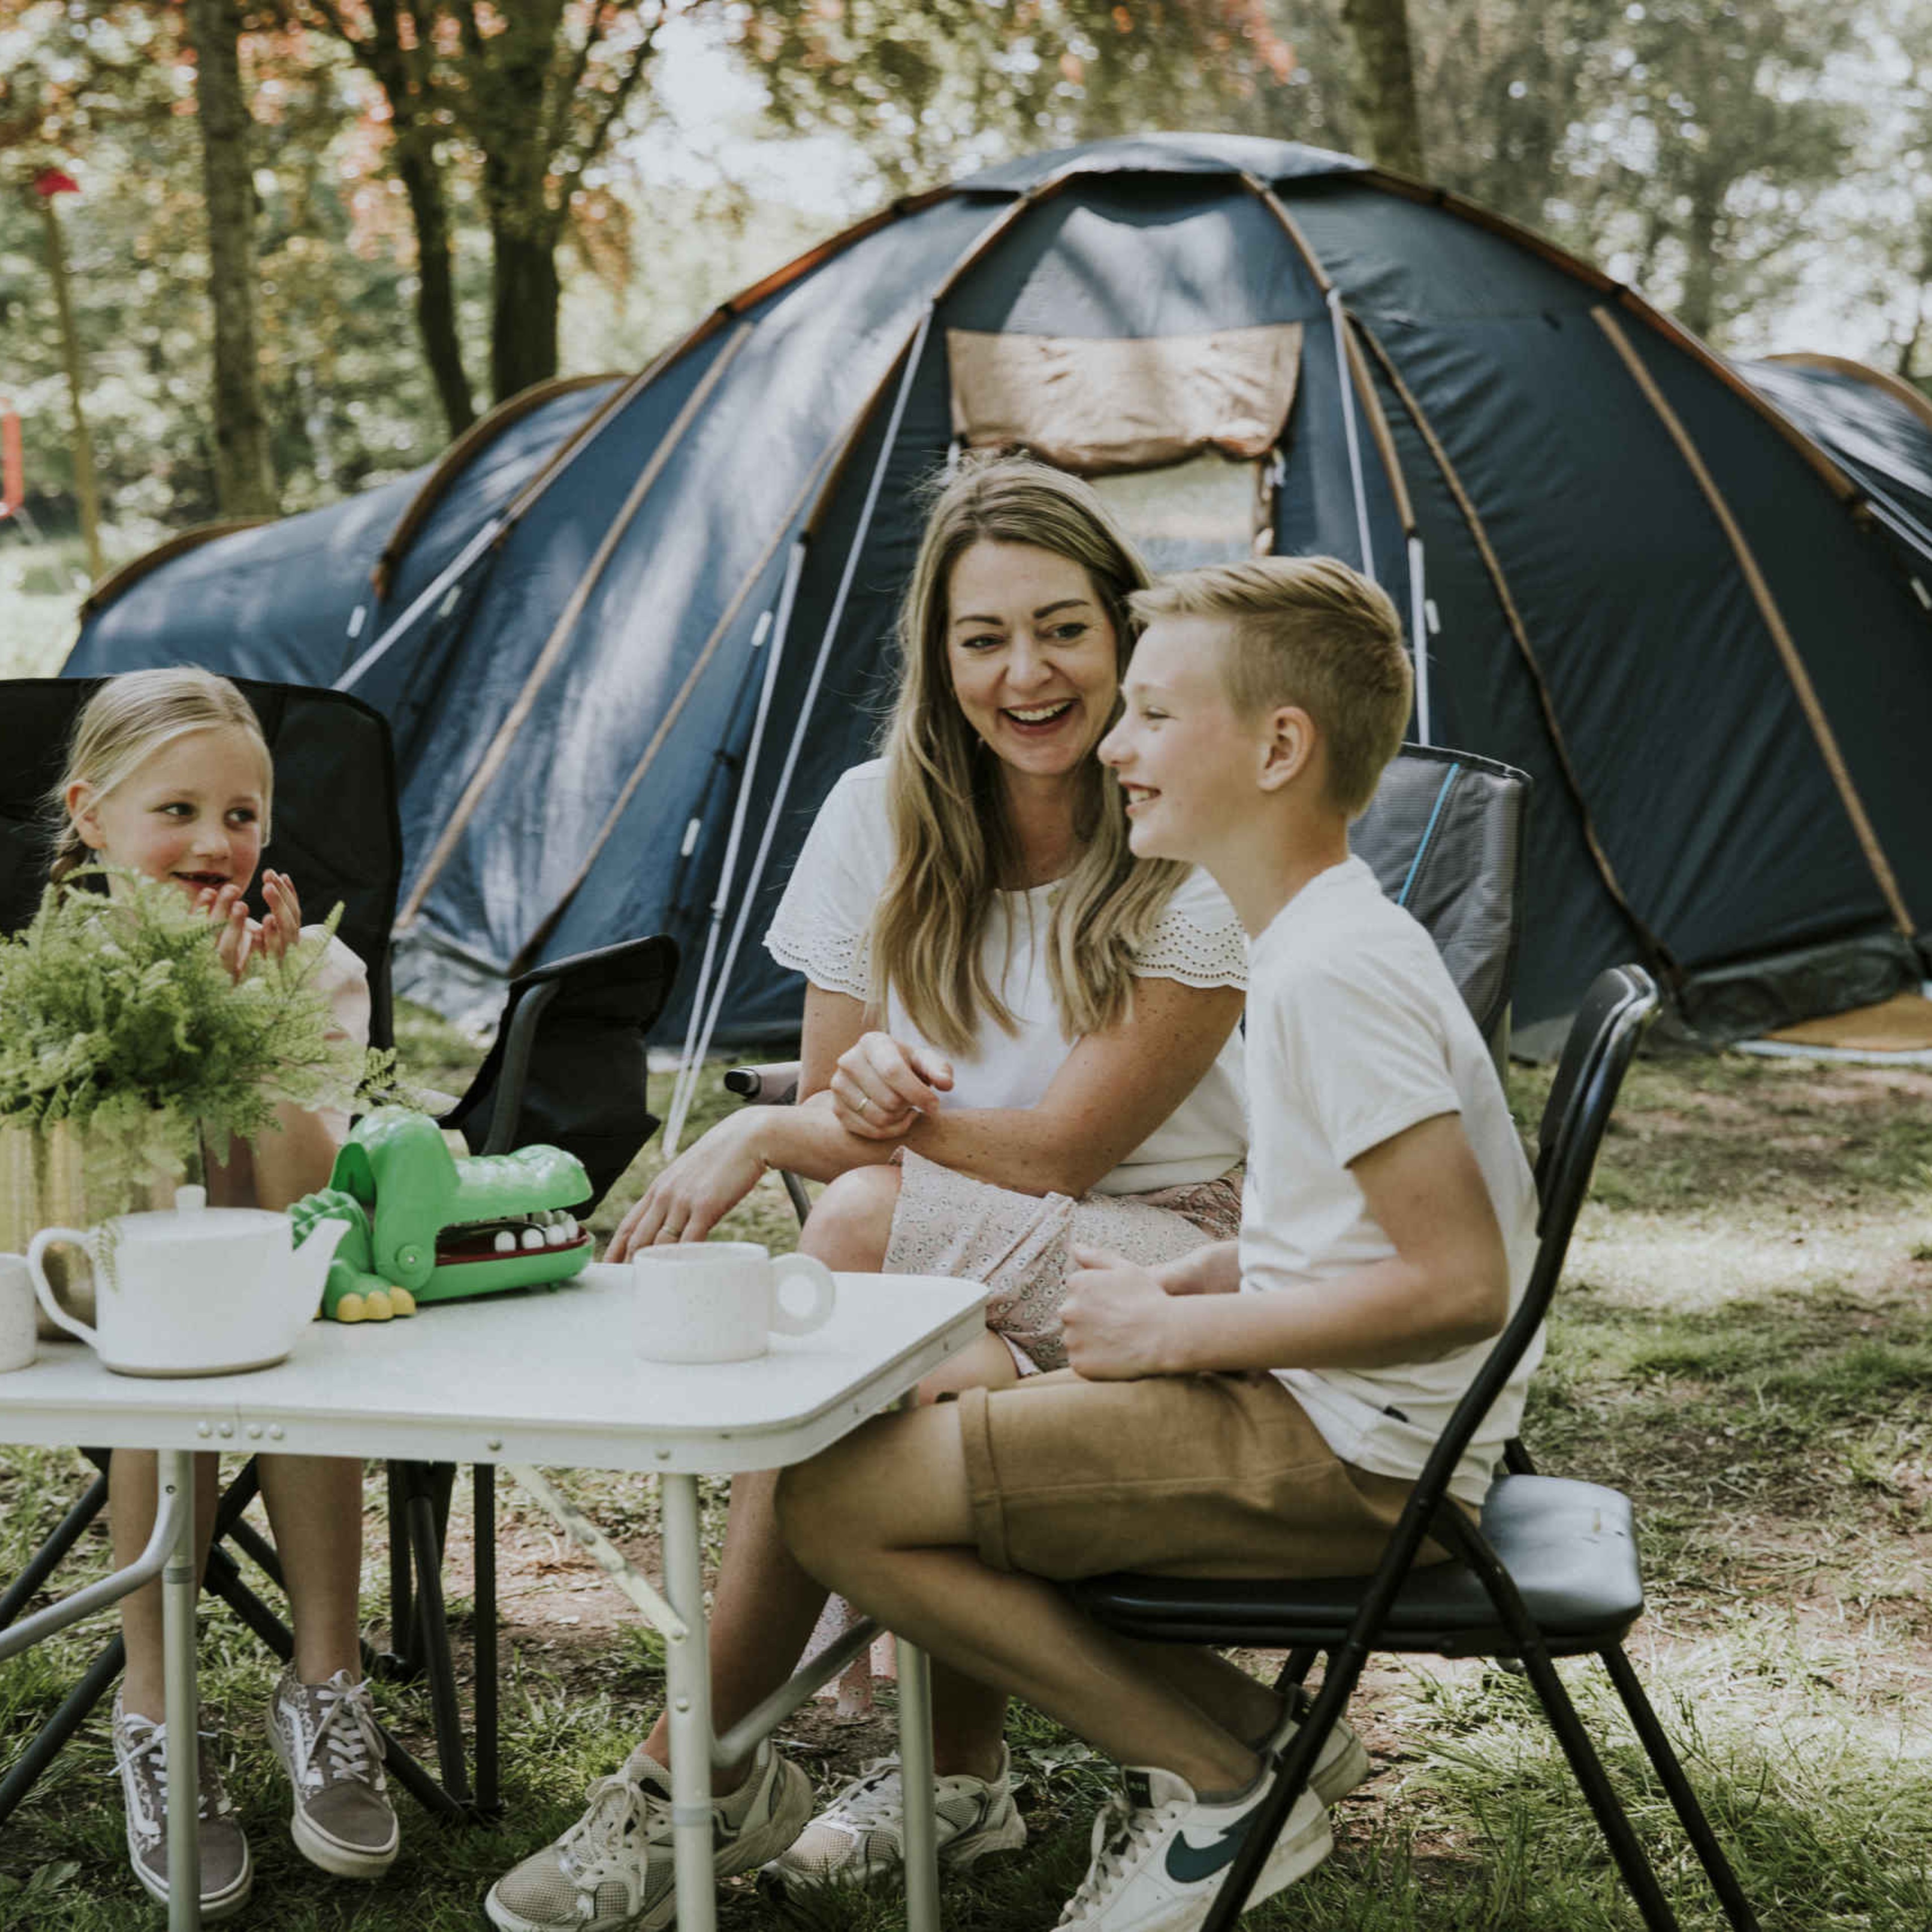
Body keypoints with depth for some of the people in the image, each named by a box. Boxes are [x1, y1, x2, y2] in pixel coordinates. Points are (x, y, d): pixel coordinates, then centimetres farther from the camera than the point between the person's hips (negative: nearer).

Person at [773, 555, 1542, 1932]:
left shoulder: (1334, 971, -20)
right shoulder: (1327, 940, 11)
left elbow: (1459, 1282, -26)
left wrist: (1176, 1329, -16)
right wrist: (1179, 1288, 6)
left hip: (1349, 1458, -10)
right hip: (1323, 1418, 10)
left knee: (840, 1504, -12)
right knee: (914, 1410, 19)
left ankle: (1220, 1784, -2)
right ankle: (1225, 1725, 9)